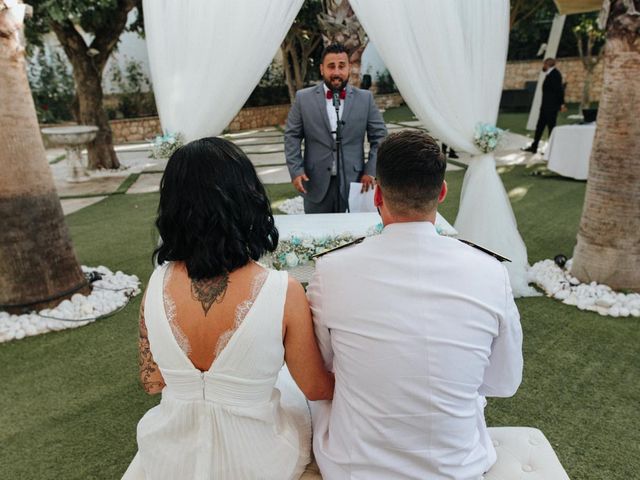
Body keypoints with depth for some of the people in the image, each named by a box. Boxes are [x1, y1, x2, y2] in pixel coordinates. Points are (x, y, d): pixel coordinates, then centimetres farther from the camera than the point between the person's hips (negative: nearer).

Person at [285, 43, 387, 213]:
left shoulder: (365, 98, 4)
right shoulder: (303, 98, 3)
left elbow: (379, 137, 7)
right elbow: (292, 136, 5)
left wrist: (371, 171, -3)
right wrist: (295, 170, -6)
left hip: (354, 183, 1)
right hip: (316, 185, 0)